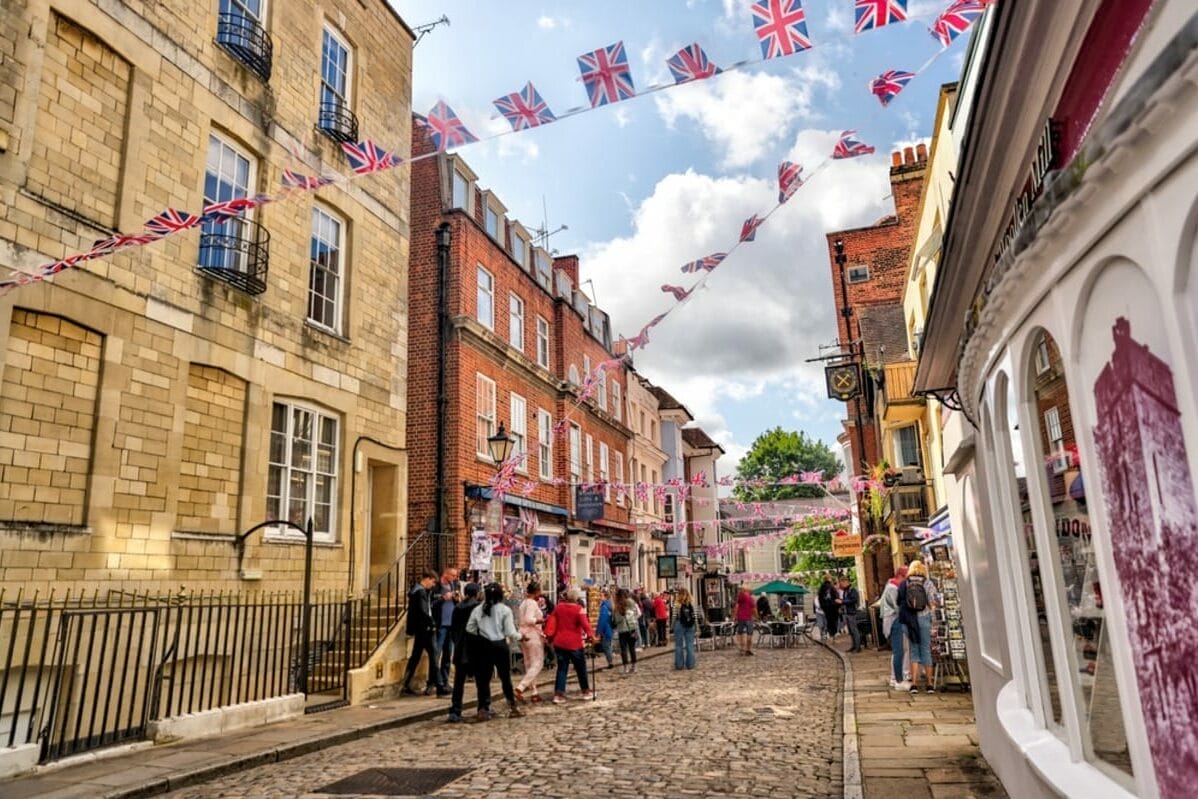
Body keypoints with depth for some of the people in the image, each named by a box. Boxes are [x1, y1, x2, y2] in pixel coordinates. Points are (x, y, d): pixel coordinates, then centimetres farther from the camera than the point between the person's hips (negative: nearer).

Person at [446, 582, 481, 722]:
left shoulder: (458, 607, 4)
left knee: (459, 680, 6)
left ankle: (455, 711, 0)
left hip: (460, 649, 3)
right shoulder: (478, 607, -10)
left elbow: (452, 628, 8)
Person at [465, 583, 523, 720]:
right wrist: (519, 637, 10)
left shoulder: (477, 610, 0)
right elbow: (510, 632, -9)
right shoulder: (505, 610, -8)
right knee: (505, 678, 11)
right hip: (500, 646, -2)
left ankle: (483, 710, 7)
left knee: (484, 678, 9)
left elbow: (470, 629, 1)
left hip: (484, 646, 2)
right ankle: (513, 707, 19)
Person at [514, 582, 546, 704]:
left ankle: (534, 693, 15)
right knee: (537, 664, -5)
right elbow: (529, 619, -26)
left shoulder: (523, 603, 14)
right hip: (533, 636, -9)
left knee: (529, 665, 12)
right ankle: (520, 688, -15)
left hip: (524, 636, 9)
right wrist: (542, 620, -16)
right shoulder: (532, 603, -13)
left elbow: (518, 622, 16)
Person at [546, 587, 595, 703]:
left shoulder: (558, 607, 6)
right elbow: (585, 624, -19)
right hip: (574, 643, -4)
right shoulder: (579, 609, -9)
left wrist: (549, 635, 4)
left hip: (559, 642, 4)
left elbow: (552, 622, 4)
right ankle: (586, 691, 23)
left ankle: (558, 694, 0)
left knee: (562, 668, 8)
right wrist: (590, 635, -20)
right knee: (581, 668, 11)